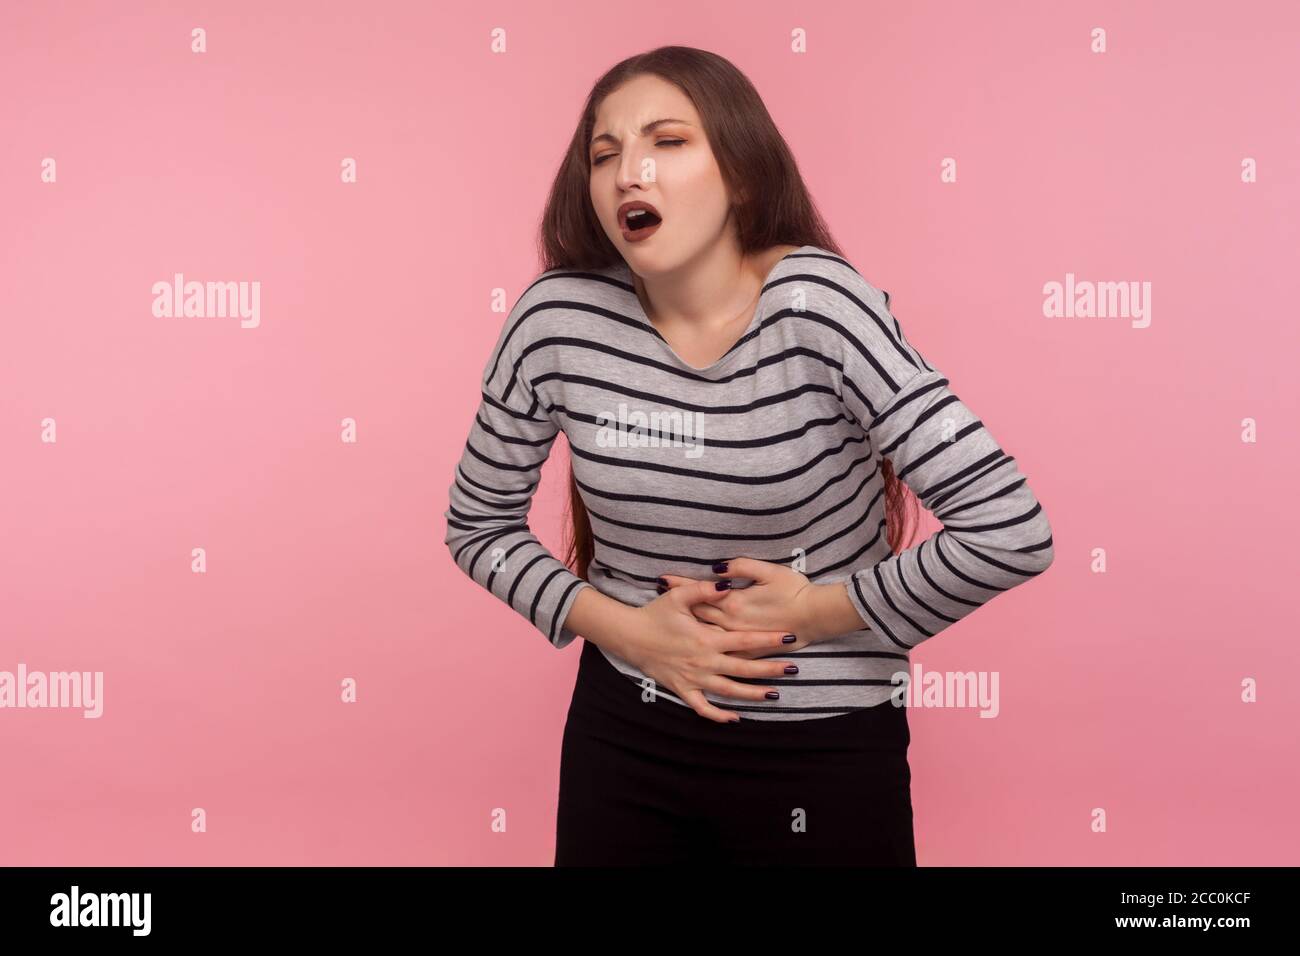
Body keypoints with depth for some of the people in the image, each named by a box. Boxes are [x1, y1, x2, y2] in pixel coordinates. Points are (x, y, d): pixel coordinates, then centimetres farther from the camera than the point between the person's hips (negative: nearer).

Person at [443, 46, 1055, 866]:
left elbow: (1010, 531, -21)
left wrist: (822, 611, -14)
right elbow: (478, 525, 2)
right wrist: (625, 630, -9)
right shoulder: (558, 319, -10)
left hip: (828, 749, -2)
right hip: (625, 737, 3)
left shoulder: (815, 306, -19)